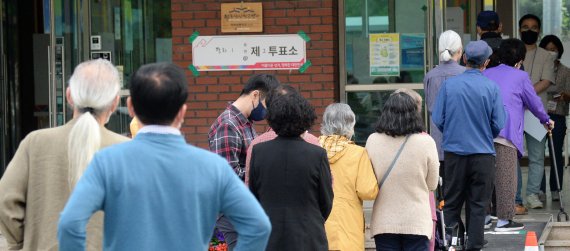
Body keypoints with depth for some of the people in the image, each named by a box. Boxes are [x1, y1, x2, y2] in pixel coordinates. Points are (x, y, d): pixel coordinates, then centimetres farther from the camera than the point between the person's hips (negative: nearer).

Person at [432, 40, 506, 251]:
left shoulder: (449, 84, -4)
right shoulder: (492, 88, -7)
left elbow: (437, 119, -2)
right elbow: (498, 125, -5)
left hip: (454, 150, 1)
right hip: (483, 153, -1)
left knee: (451, 203, 10)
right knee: (478, 205, 6)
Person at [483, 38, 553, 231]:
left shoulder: (486, 74, 19)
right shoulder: (520, 76, 5)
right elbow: (534, 103, 12)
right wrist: (545, 120, 31)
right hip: (506, 133, -5)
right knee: (506, 177, -2)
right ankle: (504, 220, -2)